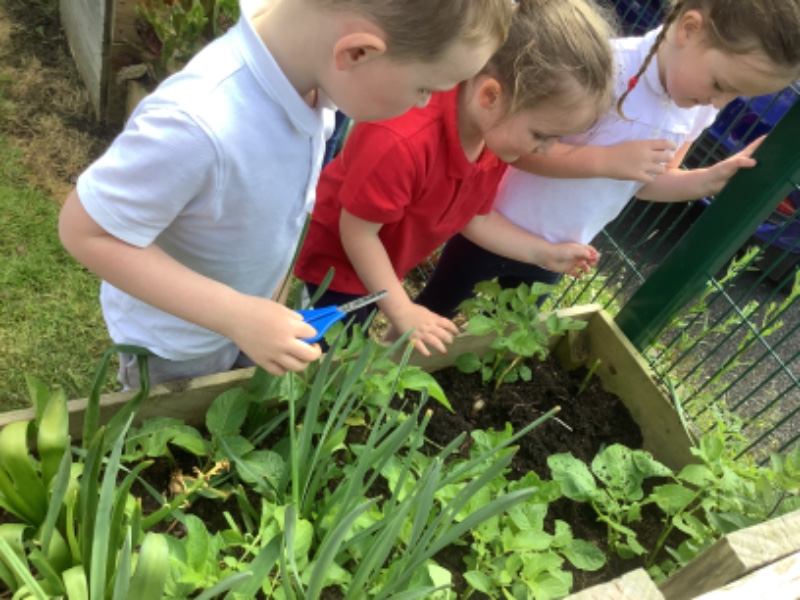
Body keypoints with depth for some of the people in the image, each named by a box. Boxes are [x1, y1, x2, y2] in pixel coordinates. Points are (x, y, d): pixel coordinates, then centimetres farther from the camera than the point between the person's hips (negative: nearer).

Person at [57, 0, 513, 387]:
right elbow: (86, 232, -31)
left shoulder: (307, 59, -20)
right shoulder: (199, 125, -44)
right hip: (174, 341, -5)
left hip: (242, 316, 6)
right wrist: (235, 315, -34)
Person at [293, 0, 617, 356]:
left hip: (382, 265, 7)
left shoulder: (498, 130, -15)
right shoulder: (401, 141, -41)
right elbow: (358, 233, -28)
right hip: (338, 257, -7)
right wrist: (401, 311, -22)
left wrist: (545, 254, -7)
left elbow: (474, 214, -2)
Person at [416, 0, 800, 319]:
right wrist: (607, 160, -37)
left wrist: (711, 179, -12)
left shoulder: (699, 110, -6)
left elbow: (649, 181, 5)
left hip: (557, 250, 6)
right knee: (434, 312, 17)